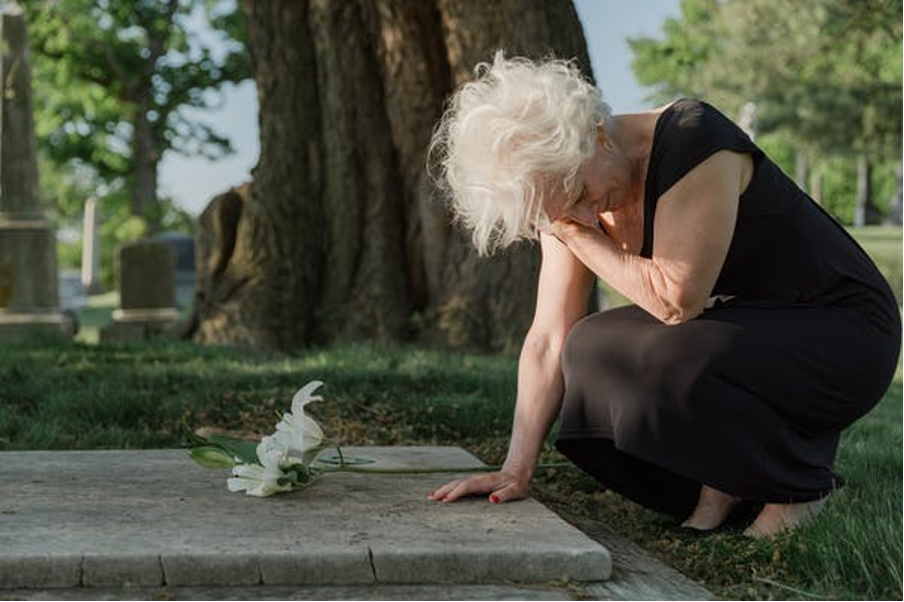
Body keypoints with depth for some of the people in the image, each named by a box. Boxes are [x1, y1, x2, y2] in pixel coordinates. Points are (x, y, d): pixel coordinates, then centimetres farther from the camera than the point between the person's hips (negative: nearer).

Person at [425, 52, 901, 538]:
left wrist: (578, 237, -19)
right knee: (589, 347, -9)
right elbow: (549, 339, -6)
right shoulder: (565, 191, -5)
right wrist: (515, 471, -12)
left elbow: (675, 300, -29)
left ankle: (798, 484, -5)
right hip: (743, 336, 7)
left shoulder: (692, 138, -25)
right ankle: (719, 483, 5)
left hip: (845, 333, -7)